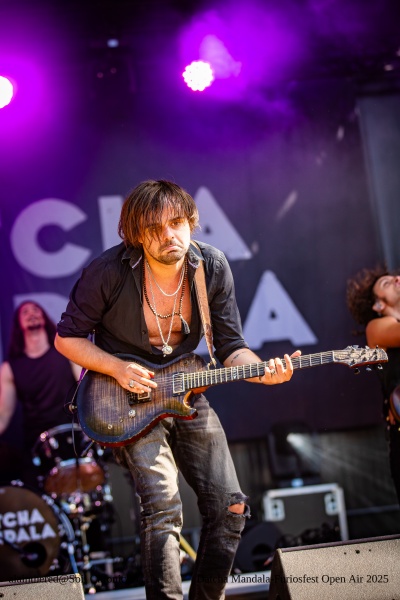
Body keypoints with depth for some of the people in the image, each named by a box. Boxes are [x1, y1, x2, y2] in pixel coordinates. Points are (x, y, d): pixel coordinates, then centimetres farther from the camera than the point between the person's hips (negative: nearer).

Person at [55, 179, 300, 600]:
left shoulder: (212, 268, -6)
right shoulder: (110, 271, -17)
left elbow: (230, 347, -1)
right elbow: (66, 337, -6)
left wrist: (262, 372, -22)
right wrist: (117, 368, -20)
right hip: (127, 398, -4)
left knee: (229, 508, -1)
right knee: (163, 505, -23)